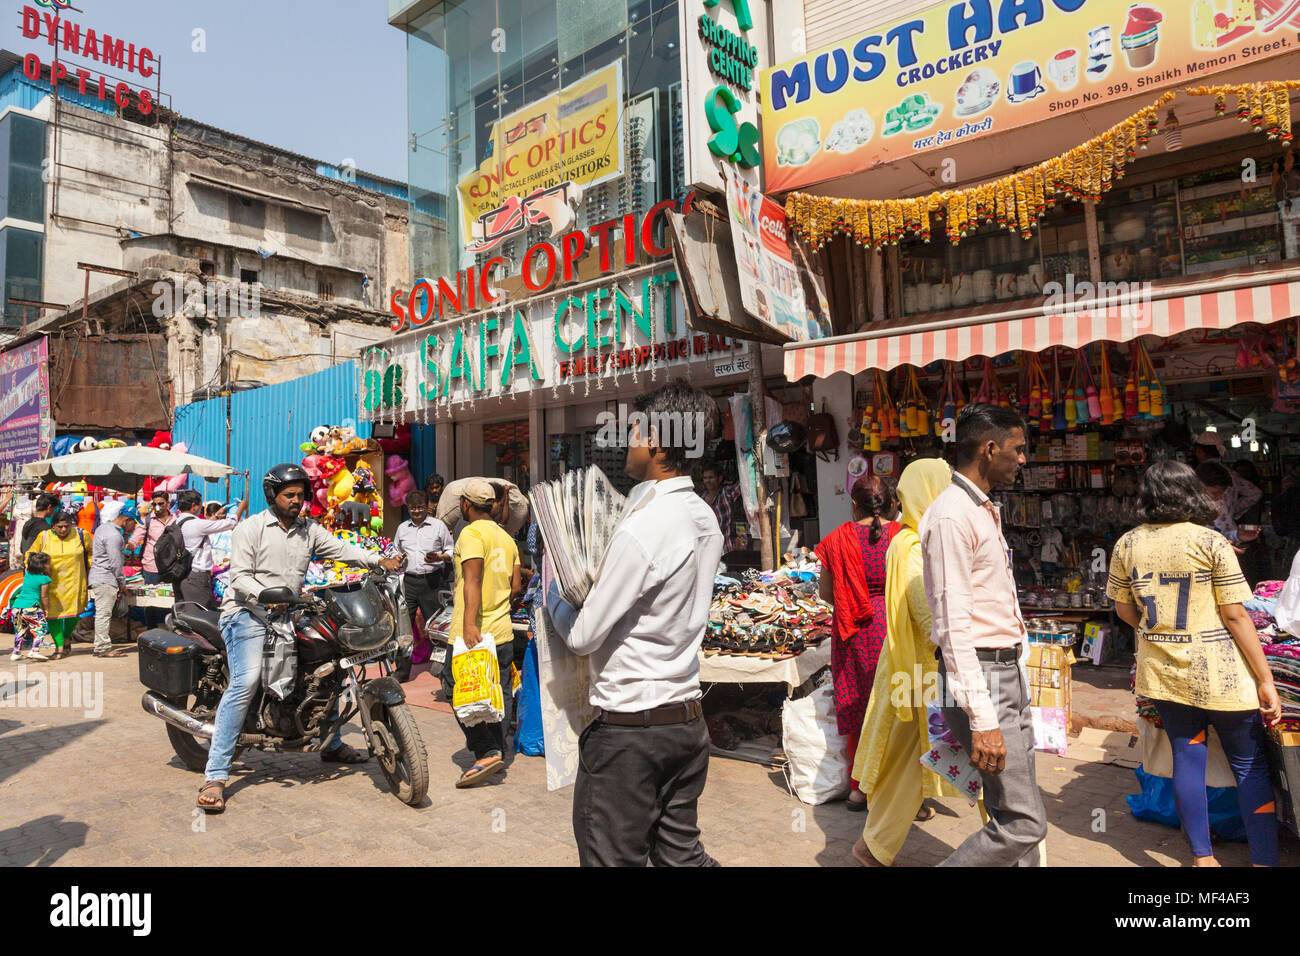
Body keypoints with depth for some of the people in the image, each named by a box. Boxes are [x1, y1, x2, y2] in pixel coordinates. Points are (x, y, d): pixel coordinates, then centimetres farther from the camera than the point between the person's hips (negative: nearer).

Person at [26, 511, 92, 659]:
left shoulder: (81, 535, -3)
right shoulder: (43, 537, -2)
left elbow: (90, 552, 14)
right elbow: (31, 554, 12)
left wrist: (88, 569, 9)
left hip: (73, 582, 0)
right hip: (52, 583, 0)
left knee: (73, 612, 0)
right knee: (53, 613, -5)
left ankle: (67, 638, 29)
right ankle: (59, 647, 3)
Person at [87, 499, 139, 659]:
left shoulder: (105, 527, 14)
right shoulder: (113, 535, -17)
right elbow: (115, 563, -16)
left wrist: (126, 535, 8)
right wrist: (122, 584, -6)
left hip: (98, 578, 10)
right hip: (105, 580, -10)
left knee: (103, 613, 13)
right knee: (104, 613, -7)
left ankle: (102, 645, 19)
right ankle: (103, 647, -4)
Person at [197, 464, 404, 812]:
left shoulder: (309, 530, 12)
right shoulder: (251, 528, -4)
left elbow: (340, 549, 2)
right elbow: (240, 577, -12)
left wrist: (379, 561, -14)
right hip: (248, 614, -7)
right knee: (246, 683, -26)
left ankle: (332, 744, 33)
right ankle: (214, 777, -22)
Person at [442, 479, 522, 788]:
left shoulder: (471, 533, -10)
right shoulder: (506, 537, 14)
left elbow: (472, 580, -22)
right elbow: (516, 586, 14)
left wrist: (470, 624, -29)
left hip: (472, 632, -8)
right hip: (503, 630, 8)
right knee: (500, 693, 13)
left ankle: (487, 753, -7)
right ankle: (498, 752, 21)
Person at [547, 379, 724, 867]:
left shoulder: (642, 529, -22)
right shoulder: (705, 518, 5)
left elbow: (583, 636, -16)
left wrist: (552, 588, 1)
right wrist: (592, 578, 10)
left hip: (628, 728, -8)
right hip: (687, 720, 8)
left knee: (612, 856, 7)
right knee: (682, 853, 19)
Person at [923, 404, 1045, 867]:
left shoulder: (985, 511, 16)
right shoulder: (951, 516, -16)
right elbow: (954, 625, -22)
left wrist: (1015, 679, 19)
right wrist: (982, 720, -24)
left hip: (1008, 673, 10)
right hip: (979, 680, -10)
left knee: (1015, 812, 14)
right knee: (1024, 823, -7)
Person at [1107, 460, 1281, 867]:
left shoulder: (1127, 545, 1)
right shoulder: (1210, 541, -10)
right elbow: (1235, 616, -10)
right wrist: (1266, 679, -4)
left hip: (1162, 672, 4)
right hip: (1219, 675, -3)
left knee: (1187, 759, 12)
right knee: (1251, 766, 10)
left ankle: (1203, 858, 21)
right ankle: (1264, 859, 13)